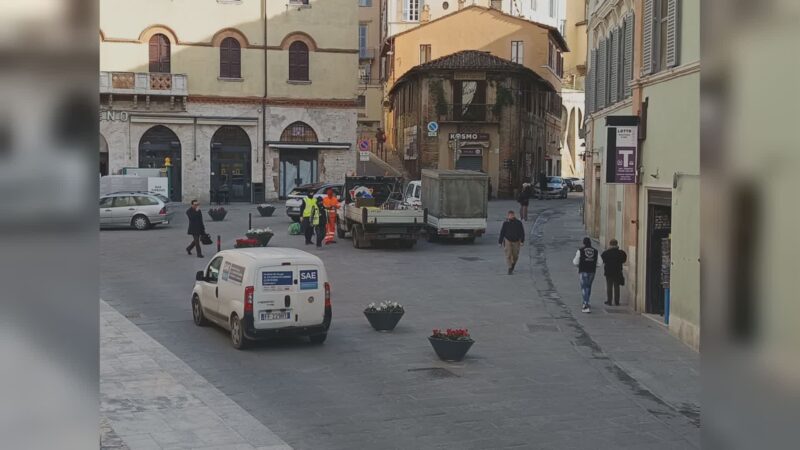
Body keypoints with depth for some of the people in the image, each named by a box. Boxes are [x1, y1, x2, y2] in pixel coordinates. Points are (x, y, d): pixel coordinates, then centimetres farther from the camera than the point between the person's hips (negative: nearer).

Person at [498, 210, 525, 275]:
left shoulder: (518, 223, -5)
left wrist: (522, 241, -11)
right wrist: (500, 242, 1)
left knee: (515, 256, 9)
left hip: (516, 241, 1)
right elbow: (502, 233, 1)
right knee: (508, 255, -9)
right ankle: (510, 269, -6)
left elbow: (522, 233, -3)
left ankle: (512, 266, 36)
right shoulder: (505, 223, -5)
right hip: (508, 241, -1)